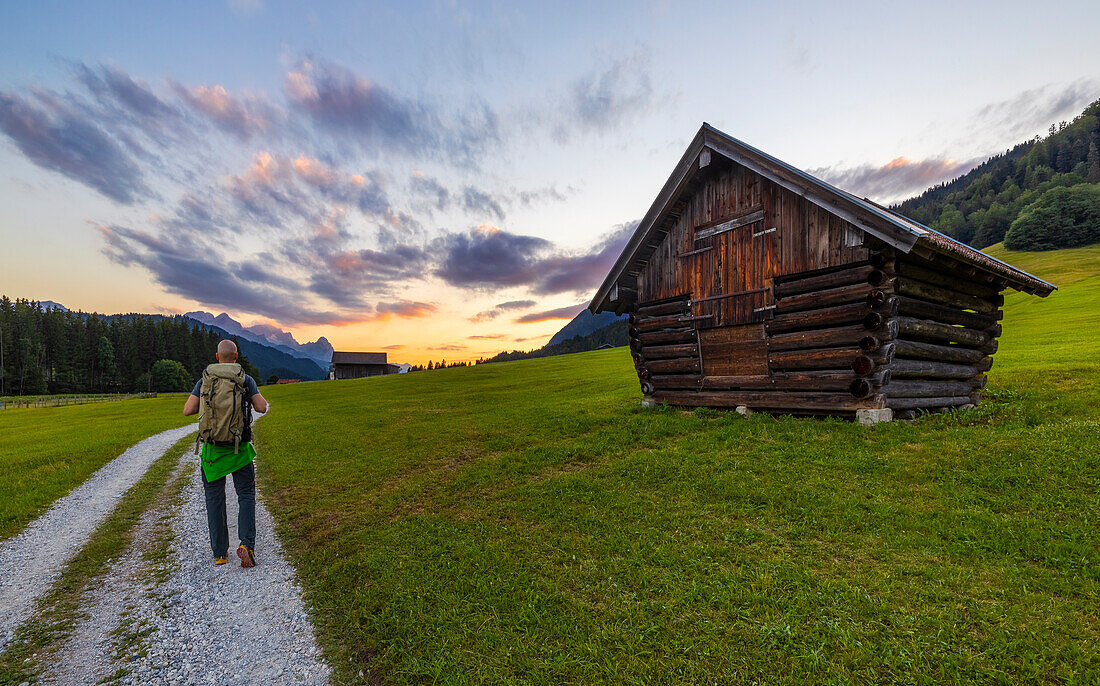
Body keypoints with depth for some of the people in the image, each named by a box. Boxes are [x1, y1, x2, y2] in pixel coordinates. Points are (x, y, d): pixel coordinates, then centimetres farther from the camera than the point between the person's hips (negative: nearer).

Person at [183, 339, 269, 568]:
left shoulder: (205, 381, 0)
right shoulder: (247, 380, -5)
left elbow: (188, 410, -5)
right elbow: (262, 408, -12)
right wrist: (260, 399, 11)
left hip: (212, 448, 2)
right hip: (240, 449, -1)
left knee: (215, 500, 12)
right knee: (246, 496, 9)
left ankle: (220, 553, 17)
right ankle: (246, 543, -7)